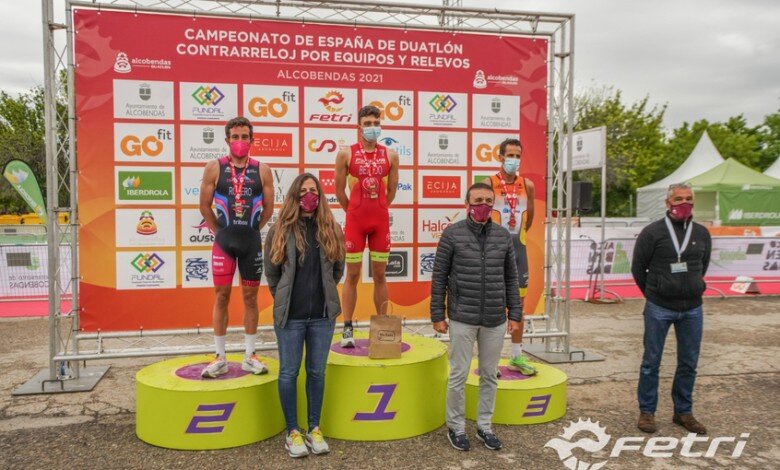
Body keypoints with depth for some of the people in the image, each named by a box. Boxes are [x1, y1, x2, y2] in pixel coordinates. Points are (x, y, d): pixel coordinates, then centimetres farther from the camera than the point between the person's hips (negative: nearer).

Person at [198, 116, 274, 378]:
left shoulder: (262, 170, 0)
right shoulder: (214, 168, -1)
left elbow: (268, 207, 7)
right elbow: (205, 205, 4)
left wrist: (251, 230, 9)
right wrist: (219, 231, 6)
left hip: (252, 241, 1)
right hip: (224, 241, -1)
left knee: (250, 297, 8)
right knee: (222, 296, 3)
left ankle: (249, 356, 18)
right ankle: (220, 358, 13)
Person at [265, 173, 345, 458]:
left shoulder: (331, 229, 1)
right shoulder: (281, 230, -4)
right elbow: (271, 272, 6)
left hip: (322, 315, 2)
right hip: (290, 316, -2)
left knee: (317, 372, 12)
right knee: (289, 373, 7)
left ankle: (314, 429, 26)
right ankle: (292, 431, 22)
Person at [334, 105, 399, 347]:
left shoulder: (390, 155, 4)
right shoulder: (346, 154, -1)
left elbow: (391, 190, 11)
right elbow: (340, 190, 5)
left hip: (381, 220, 2)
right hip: (354, 220, -2)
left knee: (379, 275, 8)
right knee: (352, 274, 2)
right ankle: (347, 329, 10)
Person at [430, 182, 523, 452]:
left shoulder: (503, 236, 5)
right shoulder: (452, 235, -5)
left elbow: (511, 278, 10)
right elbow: (439, 278, -3)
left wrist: (515, 314, 7)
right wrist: (437, 315, -5)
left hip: (495, 321, 3)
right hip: (462, 320, -3)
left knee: (489, 375, 13)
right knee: (458, 375, 5)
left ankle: (484, 426, 29)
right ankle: (456, 427, 23)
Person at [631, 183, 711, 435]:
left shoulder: (702, 233, 6)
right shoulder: (652, 232, -5)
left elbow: (703, 267, 20)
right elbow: (638, 268, 3)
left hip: (692, 309, 4)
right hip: (659, 309, -3)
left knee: (689, 364, 11)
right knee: (651, 362, 4)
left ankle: (683, 412, 26)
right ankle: (647, 412, 16)